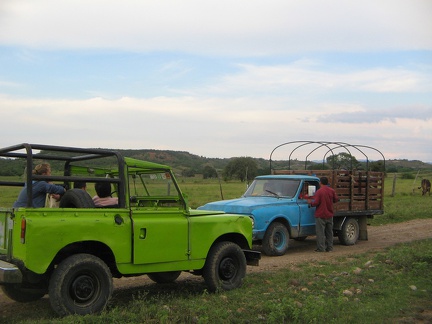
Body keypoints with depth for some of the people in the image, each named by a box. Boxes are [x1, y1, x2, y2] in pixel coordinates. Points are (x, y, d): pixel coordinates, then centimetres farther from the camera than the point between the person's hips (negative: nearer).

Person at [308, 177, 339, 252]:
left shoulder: (319, 191, -14)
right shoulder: (332, 191, 1)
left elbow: (316, 203, -17)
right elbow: (336, 200, 8)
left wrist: (310, 202, 3)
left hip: (321, 215, -5)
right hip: (330, 215, 6)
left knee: (320, 232, 0)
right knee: (329, 232, 13)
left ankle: (321, 248, 0)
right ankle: (329, 248, 17)